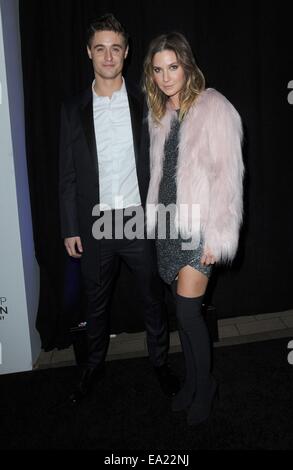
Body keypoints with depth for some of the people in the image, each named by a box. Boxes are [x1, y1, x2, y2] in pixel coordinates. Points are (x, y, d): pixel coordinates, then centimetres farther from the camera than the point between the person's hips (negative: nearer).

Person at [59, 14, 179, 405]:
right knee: (97, 302, 15)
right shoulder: (73, 109, 4)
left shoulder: (145, 104, 2)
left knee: (153, 298, 11)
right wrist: (70, 229, 0)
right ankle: (95, 366, 37)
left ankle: (160, 361, 33)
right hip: (95, 225, 1)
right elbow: (68, 175, 3)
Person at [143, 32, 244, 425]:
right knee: (184, 309, 12)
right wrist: (155, 219, 10)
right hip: (169, 223, 6)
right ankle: (191, 381, 29)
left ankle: (205, 385, 19)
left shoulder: (214, 109, -8)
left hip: (199, 225, -6)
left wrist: (216, 239, -18)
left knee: (188, 310, -6)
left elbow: (227, 178, -14)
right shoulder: (161, 113, 13)